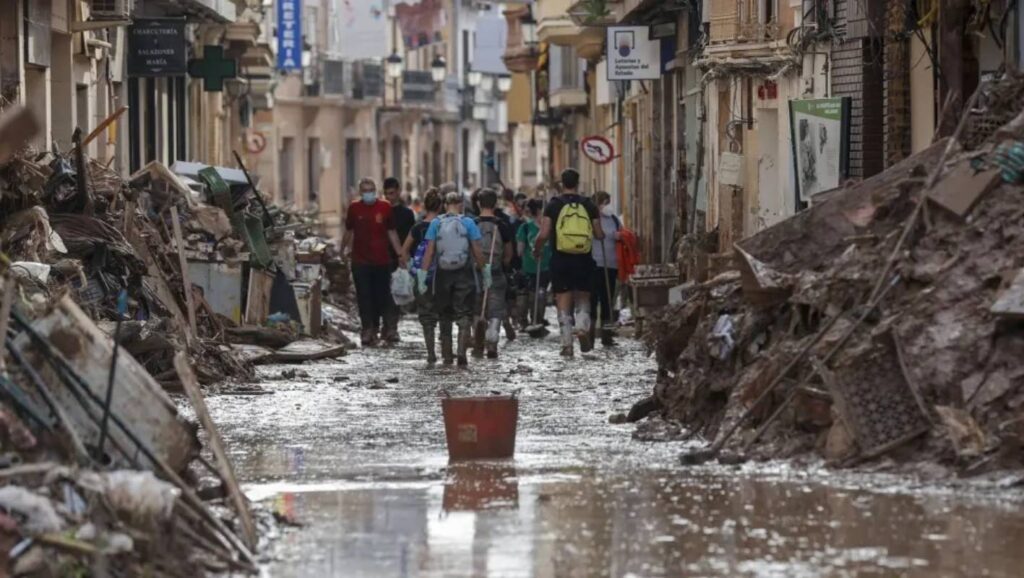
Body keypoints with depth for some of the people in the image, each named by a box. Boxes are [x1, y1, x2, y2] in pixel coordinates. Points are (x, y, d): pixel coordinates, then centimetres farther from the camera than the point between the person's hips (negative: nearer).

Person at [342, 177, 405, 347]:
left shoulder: (385, 207, 2)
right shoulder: (354, 208, 3)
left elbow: (392, 233, 8)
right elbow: (348, 232, 14)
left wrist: (400, 254, 5)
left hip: (382, 260, 1)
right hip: (360, 261, -1)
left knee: (380, 295, 6)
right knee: (363, 296, -6)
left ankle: (374, 328, 19)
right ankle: (367, 329, -7)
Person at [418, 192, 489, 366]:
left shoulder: (436, 224, 0)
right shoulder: (468, 223, -3)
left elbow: (429, 251, -4)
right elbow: (477, 251, -4)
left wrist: (422, 275, -2)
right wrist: (485, 272, 6)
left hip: (443, 274, 2)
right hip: (464, 274, -2)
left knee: (445, 316, 13)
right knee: (464, 315, 2)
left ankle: (446, 355, 16)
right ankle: (462, 351, -16)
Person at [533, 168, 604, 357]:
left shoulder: (554, 205, -3)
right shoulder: (588, 205, 2)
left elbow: (543, 235, -10)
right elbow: (599, 235, 3)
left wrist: (537, 249, 9)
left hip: (561, 258, -1)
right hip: (584, 259, 1)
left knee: (563, 301, 4)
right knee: (583, 298, 17)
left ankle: (567, 344, 1)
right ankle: (582, 327, -9)